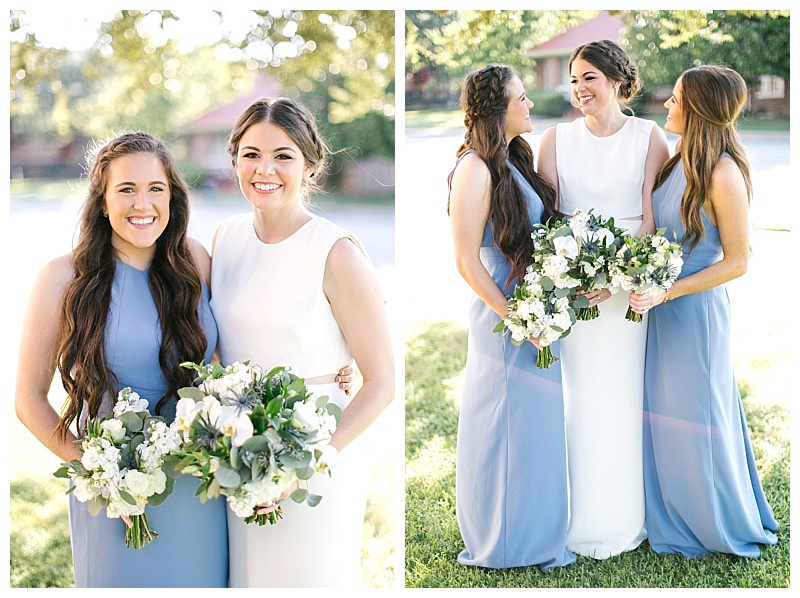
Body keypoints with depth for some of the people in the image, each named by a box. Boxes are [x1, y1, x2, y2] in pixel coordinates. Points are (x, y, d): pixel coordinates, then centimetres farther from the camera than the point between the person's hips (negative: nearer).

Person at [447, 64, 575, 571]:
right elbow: (466, 261, -18)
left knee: (538, 428, 17)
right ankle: (502, 543, 21)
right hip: (503, 318, -9)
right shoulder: (476, 169, -16)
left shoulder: (515, 160, 10)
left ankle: (538, 535, 32)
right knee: (504, 429, 4)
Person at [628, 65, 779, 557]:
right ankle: (674, 519, 31)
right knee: (665, 412, 15)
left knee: (698, 416, 7)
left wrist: (665, 293, -22)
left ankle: (726, 524, 28)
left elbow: (736, 263, -17)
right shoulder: (675, 161, 3)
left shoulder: (724, 174, -20)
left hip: (697, 309, -7)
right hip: (661, 305, 7)